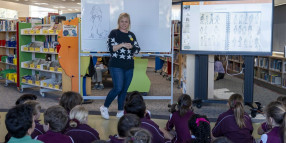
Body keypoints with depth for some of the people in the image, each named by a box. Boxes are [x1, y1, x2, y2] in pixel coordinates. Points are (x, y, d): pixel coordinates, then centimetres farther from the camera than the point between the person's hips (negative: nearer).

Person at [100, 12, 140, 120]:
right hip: (116, 66, -5)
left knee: (124, 90, 7)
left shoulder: (131, 35, 14)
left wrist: (131, 48, -7)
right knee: (118, 88, -14)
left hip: (129, 66, 5)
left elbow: (137, 49, 13)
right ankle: (104, 107, 5)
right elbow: (111, 48, -10)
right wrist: (122, 45, -22)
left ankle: (120, 112, 18)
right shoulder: (114, 33, 0)